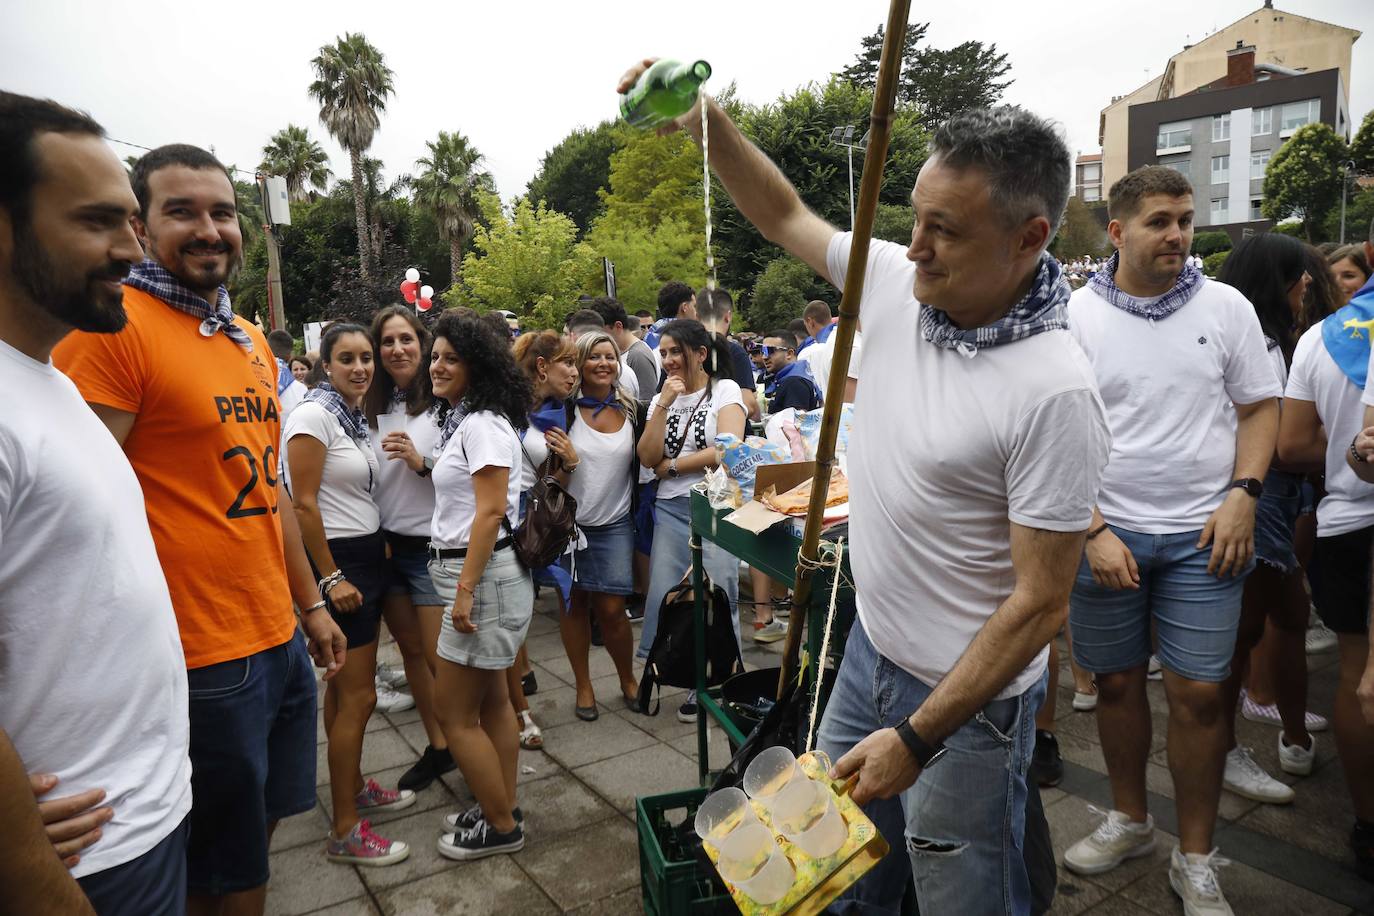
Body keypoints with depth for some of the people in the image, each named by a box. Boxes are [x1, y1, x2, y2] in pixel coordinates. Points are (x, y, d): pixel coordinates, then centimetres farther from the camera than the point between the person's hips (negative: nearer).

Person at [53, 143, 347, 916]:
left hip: (281, 640, 7)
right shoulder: (112, 327, -13)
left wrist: (312, 605, 19)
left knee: (262, 826, 22)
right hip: (202, 663, -7)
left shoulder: (252, 341, 12)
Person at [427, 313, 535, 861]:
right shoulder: (462, 419, 15)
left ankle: (500, 826, 13)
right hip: (470, 571, 10)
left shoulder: (483, 424, -15)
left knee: (452, 710, -1)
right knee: (491, 700, 16)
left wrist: (465, 589, -22)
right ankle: (501, 809, 29)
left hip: (483, 573, -10)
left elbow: (491, 512, -22)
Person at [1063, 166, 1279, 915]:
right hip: (1106, 531, 0)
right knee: (1117, 682, 11)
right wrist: (1092, 531, -10)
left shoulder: (1225, 307, 3)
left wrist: (1243, 495, -7)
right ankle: (1129, 820, 33)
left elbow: (1260, 407, 8)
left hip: (1202, 535, 1)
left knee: (1199, 693, 2)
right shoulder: (1075, 316, -3)